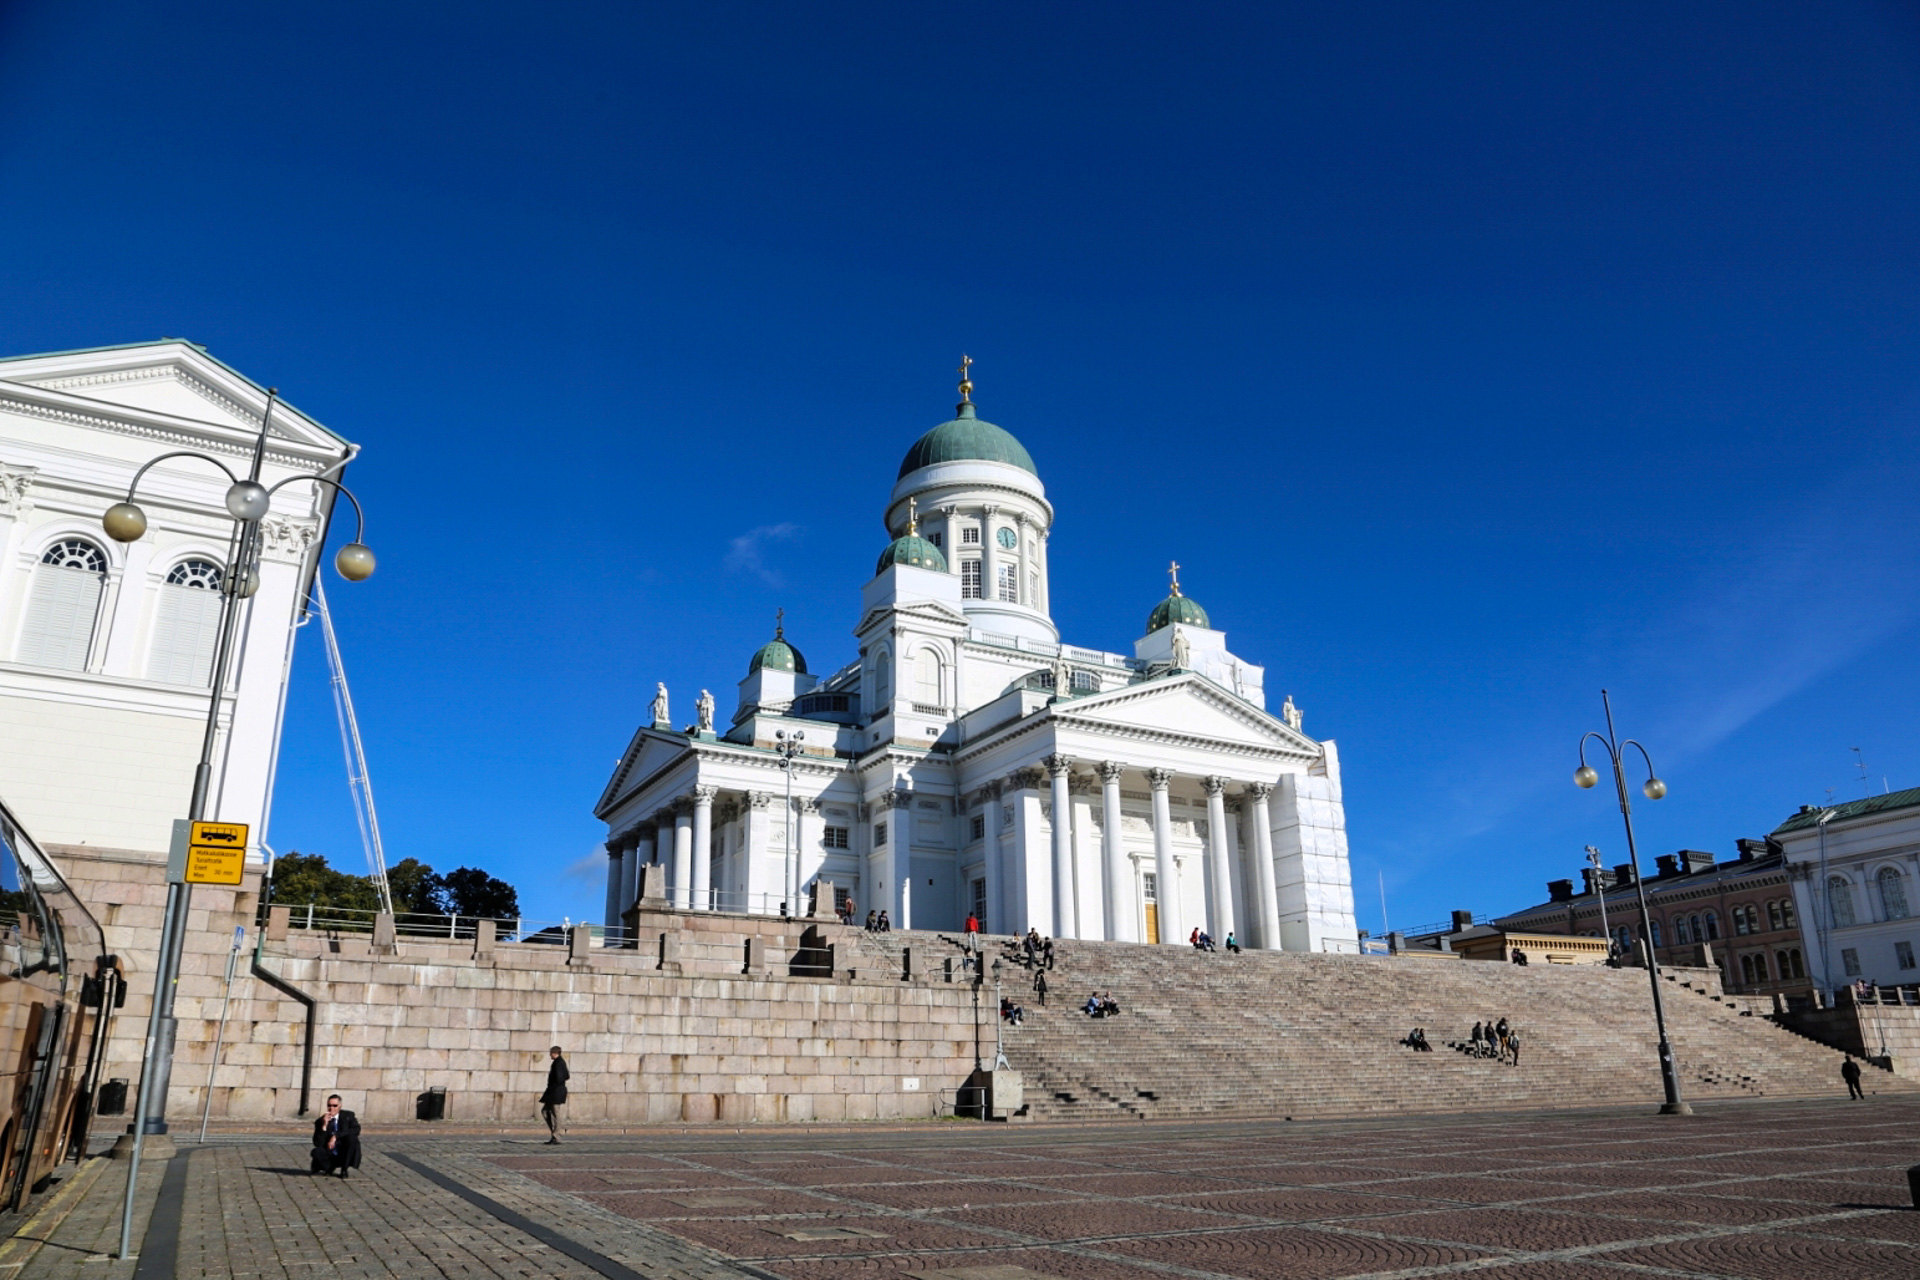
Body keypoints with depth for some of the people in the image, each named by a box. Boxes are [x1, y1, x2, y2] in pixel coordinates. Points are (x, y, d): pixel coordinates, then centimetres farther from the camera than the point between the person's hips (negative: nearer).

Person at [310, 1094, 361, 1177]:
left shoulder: (348, 1116, -2)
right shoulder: (320, 1121, -2)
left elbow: (356, 1129, -19)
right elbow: (317, 1144, -12)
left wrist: (336, 1136, -26)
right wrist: (324, 1126, -24)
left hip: (345, 1155, 0)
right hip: (330, 1156, 0)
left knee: (352, 1137, -28)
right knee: (316, 1152, -28)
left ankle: (344, 1169, -12)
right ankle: (329, 1168, 2)